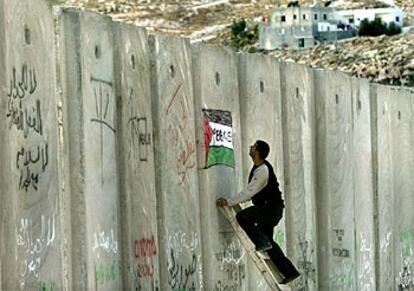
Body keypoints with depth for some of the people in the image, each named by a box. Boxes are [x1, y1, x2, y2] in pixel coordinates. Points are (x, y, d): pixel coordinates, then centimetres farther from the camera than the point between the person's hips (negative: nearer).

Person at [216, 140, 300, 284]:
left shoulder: (262, 170, -20)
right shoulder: (259, 167, 11)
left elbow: (249, 192, -23)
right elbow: (250, 191, 20)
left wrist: (229, 202, -20)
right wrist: (234, 201, 13)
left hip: (272, 208, -10)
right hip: (268, 209, 10)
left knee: (242, 217, -22)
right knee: (267, 242, 13)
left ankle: (262, 242, -15)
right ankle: (289, 272, 16)